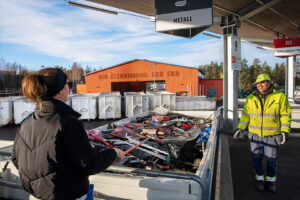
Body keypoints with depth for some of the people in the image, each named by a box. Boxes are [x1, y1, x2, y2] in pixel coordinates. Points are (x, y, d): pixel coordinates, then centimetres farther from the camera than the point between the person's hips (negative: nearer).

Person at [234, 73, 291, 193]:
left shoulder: (279, 97, -3)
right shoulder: (251, 98, 4)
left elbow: (285, 115, -1)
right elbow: (245, 115, 9)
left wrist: (284, 131, -9)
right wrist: (240, 128, 2)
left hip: (272, 135, -2)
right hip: (255, 134, 2)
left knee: (271, 158, 9)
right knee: (256, 157, 9)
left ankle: (271, 179, 29)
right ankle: (260, 178, 27)